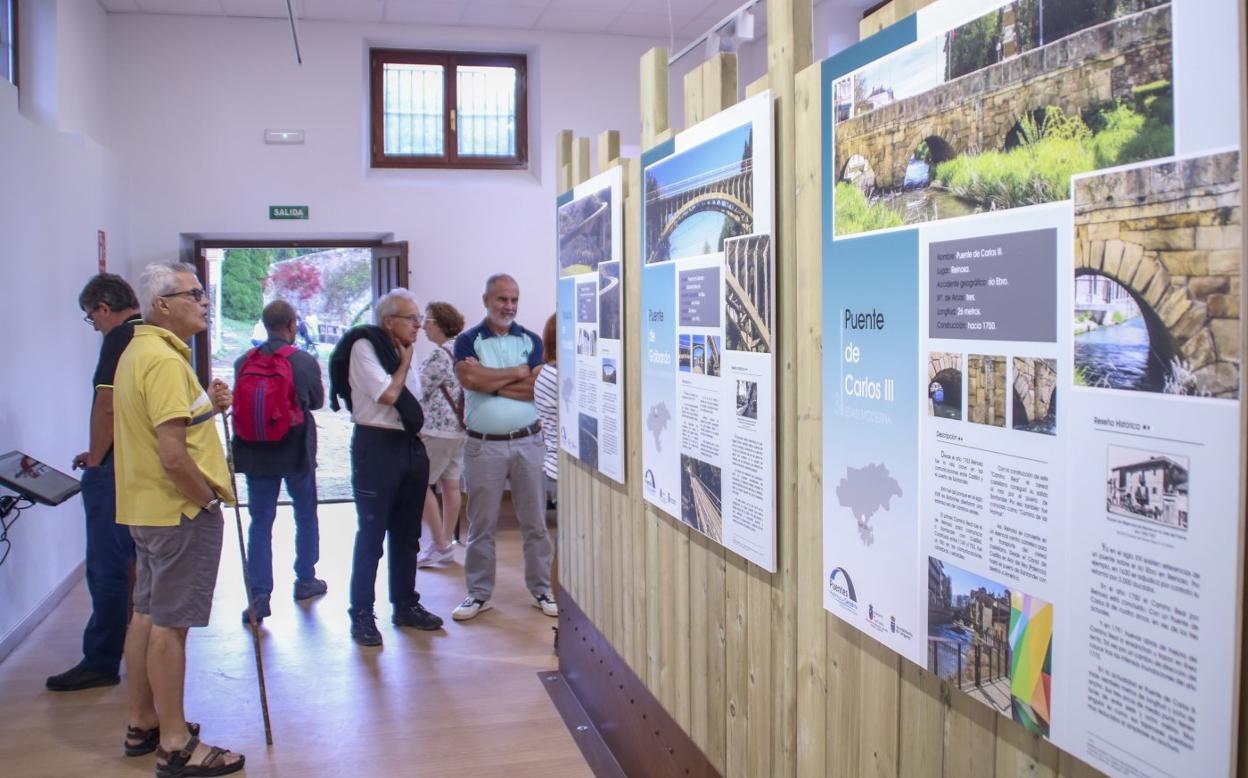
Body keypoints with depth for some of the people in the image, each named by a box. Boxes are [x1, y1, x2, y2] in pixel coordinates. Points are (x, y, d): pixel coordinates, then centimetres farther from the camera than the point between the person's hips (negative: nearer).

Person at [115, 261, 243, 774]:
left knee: (148, 615, 17)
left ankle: (143, 724, 30)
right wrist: (208, 499, -13)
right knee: (170, 625, -3)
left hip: (148, 507, 11)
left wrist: (209, 404, 6)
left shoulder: (139, 351, 12)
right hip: (181, 510, -10)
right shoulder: (164, 359, -20)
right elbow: (173, 455, -26)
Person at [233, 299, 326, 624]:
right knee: (306, 516, 18)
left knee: (260, 522, 6)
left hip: (256, 452, 2)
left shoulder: (244, 362, -5)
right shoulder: (305, 362, -11)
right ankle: (305, 580, 28)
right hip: (297, 450, -1)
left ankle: (260, 595, 1)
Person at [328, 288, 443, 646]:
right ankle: (361, 614, 6)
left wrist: (417, 431, 11)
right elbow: (388, 394, -18)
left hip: (410, 445, 8)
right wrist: (405, 361, -5)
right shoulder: (364, 347, -9)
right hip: (377, 446, -8)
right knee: (371, 534, -3)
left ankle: (406, 605, 25)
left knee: (407, 533, 14)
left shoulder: (402, 351, 14)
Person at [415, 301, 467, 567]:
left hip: (437, 428, -9)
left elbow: (419, 390, -14)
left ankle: (440, 545, 1)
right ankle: (447, 544, 17)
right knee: (450, 485, 11)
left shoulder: (439, 355, -16)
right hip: (459, 427, 9)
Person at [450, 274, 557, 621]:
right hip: (483, 445, -1)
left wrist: (489, 380, -11)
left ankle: (541, 590, 18)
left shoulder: (531, 341, 7)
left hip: (527, 442, 1)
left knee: (535, 521, 7)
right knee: (481, 524, 7)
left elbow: (537, 387, -8)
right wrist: (518, 372, -9)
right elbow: (469, 378, -17)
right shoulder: (468, 341, 3)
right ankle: (479, 593, 18)